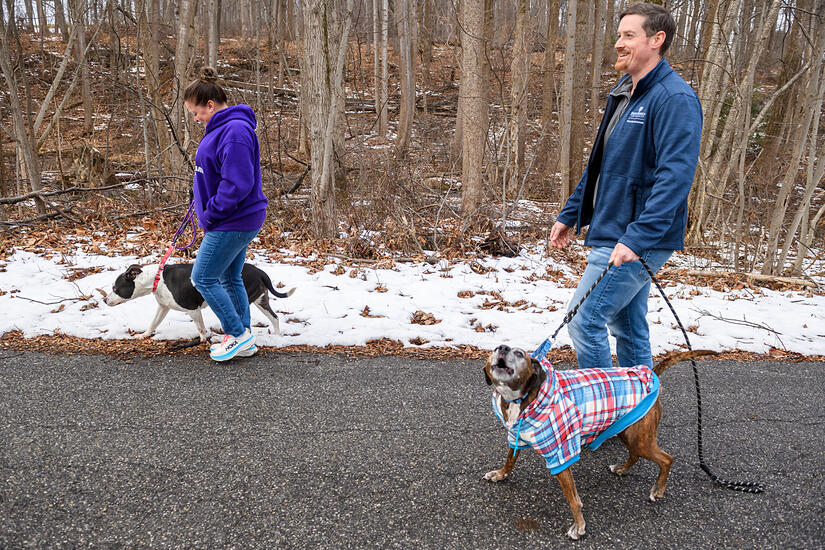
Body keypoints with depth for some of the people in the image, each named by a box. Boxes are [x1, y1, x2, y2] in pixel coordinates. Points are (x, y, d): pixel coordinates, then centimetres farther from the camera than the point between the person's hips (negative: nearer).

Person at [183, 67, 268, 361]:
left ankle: (238, 333, 7)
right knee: (230, 278, 15)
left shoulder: (235, 131, -21)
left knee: (203, 278, -2)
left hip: (232, 223, -10)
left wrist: (211, 213, -17)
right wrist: (208, 210, 12)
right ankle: (244, 339, 24)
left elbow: (238, 183, -27)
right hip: (236, 220, 10)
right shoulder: (221, 128, 13)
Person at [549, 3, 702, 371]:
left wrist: (638, 237, -32)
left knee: (584, 322, -7)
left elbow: (675, 176, -25)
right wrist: (569, 215, 20)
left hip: (638, 242, -9)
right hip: (612, 235, 9)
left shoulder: (675, 99, -15)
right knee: (628, 327, 17)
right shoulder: (623, 93, 14)